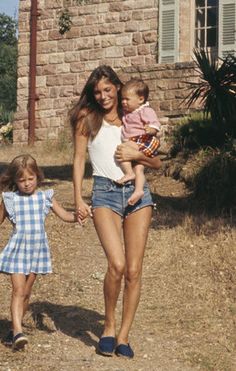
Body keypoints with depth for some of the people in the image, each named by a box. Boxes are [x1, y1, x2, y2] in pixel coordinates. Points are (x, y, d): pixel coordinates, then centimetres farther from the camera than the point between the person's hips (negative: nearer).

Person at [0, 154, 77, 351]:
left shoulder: (45, 197, 3)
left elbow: (65, 215, 1)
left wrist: (78, 215, -17)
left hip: (38, 250, 2)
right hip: (17, 249, -2)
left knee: (26, 292, 9)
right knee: (18, 290, -13)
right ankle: (17, 331, -20)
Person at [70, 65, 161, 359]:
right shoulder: (87, 118, 10)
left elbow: (157, 163, 16)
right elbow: (79, 159, 7)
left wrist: (136, 155, -4)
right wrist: (78, 200, -1)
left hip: (137, 193, 3)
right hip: (105, 193, -3)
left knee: (134, 270, -2)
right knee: (116, 264, -20)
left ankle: (124, 335, 9)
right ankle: (109, 325, 2)